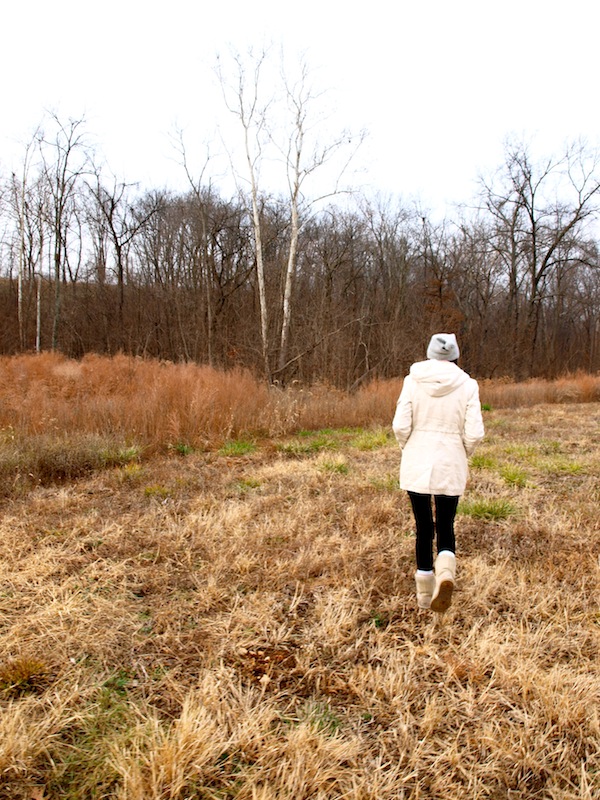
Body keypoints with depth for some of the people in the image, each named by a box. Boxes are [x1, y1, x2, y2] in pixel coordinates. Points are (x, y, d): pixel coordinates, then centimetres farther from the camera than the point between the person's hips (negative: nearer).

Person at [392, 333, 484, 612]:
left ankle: (425, 594, 21)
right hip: (450, 467, 0)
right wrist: (462, 454, 11)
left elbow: (401, 425, -10)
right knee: (446, 526, 14)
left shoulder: (413, 381, -5)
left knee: (424, 527, 13)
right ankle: (445, 573, -14)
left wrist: (409, 449, 10)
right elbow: (474, 433, -9)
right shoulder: (467, 385, -5)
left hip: (416, 465, 0)